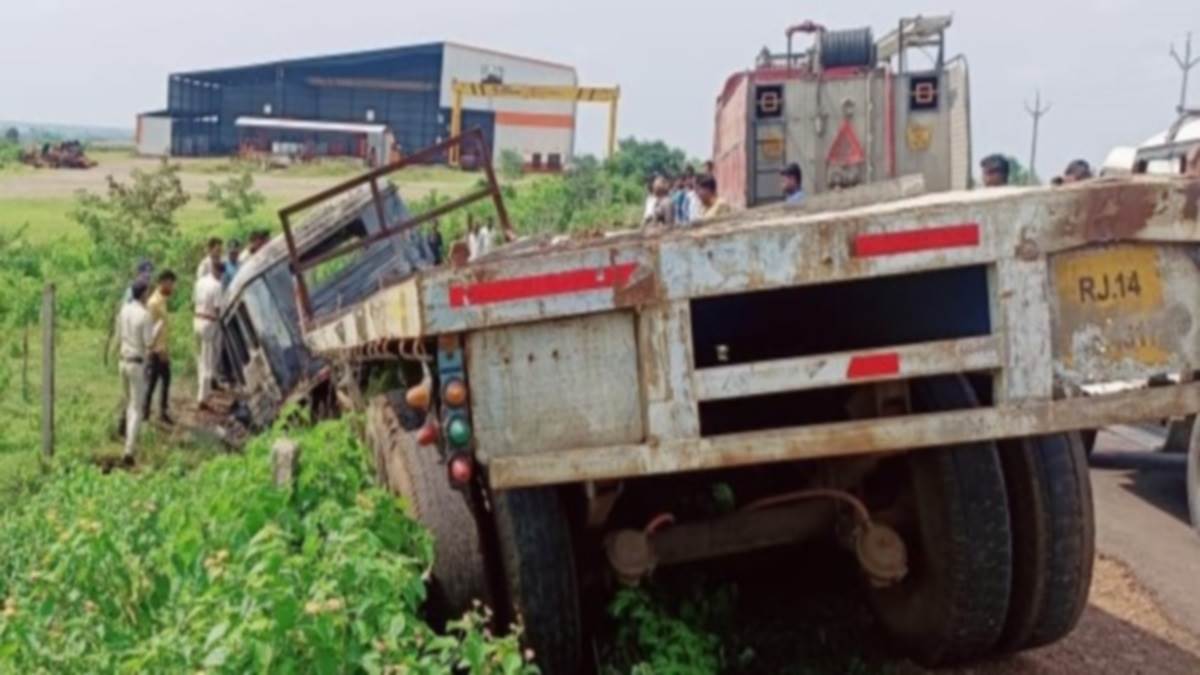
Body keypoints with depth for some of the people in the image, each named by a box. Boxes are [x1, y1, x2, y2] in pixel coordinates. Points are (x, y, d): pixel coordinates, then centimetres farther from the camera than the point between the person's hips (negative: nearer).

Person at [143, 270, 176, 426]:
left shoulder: (164, 300, 9)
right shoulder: (154, 302, -19)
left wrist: (166, 348, 17)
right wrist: (156, 348, -20)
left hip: (163, 350, 9)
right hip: (156, 350, -9)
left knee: (166, 381, 13)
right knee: (151, 382, 0)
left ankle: (163, 412, 23)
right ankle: (145, 412, 10)